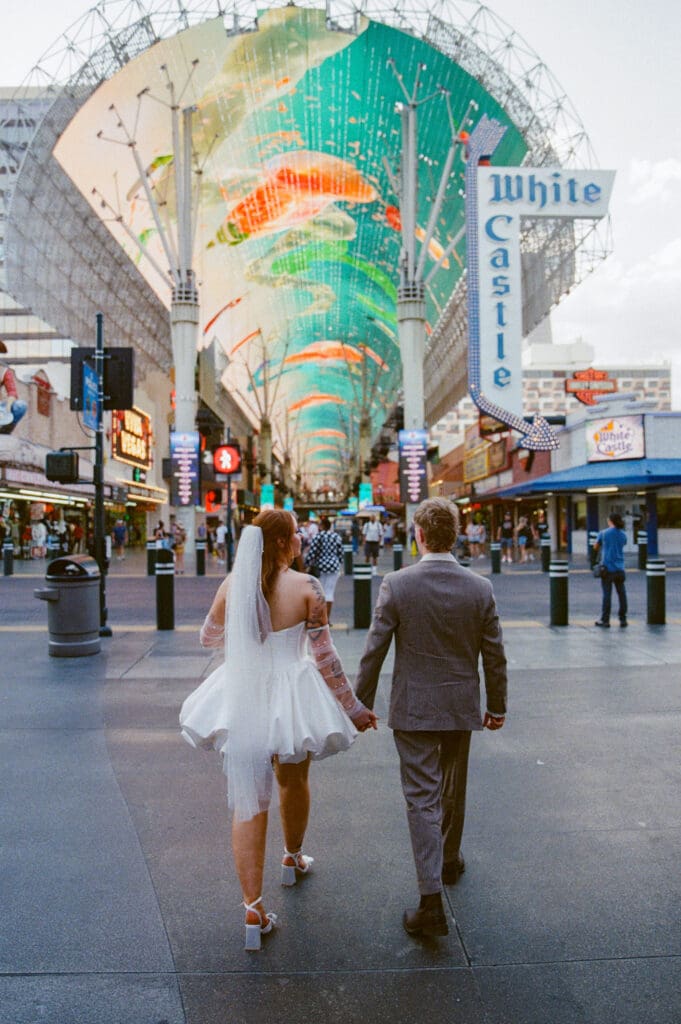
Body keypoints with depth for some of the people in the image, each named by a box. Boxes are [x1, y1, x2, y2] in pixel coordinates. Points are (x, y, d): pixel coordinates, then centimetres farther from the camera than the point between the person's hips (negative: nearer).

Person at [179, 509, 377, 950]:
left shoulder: (232, 584, -5)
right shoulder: (307, 587, -14)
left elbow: (209, 637, 10)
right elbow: (324, 657, -11)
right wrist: (353, 707, 0)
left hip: (240, 701, 2)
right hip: (292, 699, -1)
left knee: (248, 803, 9)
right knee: (294, 783, 25)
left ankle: (254, 908, 9)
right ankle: (293, 858, 48)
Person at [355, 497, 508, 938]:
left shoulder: (396, 585, -14)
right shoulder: (480, 588, -7)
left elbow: (374, 650, -9)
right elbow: (495, 654, 1)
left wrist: (363, 702, 3)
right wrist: (497, 706, 14)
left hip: (413, 708, -3)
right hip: (462, 707, 3)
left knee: (423, 798, 3)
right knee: (454, 790, 23)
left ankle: (432, 901, 1)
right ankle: (450, 859, 45)